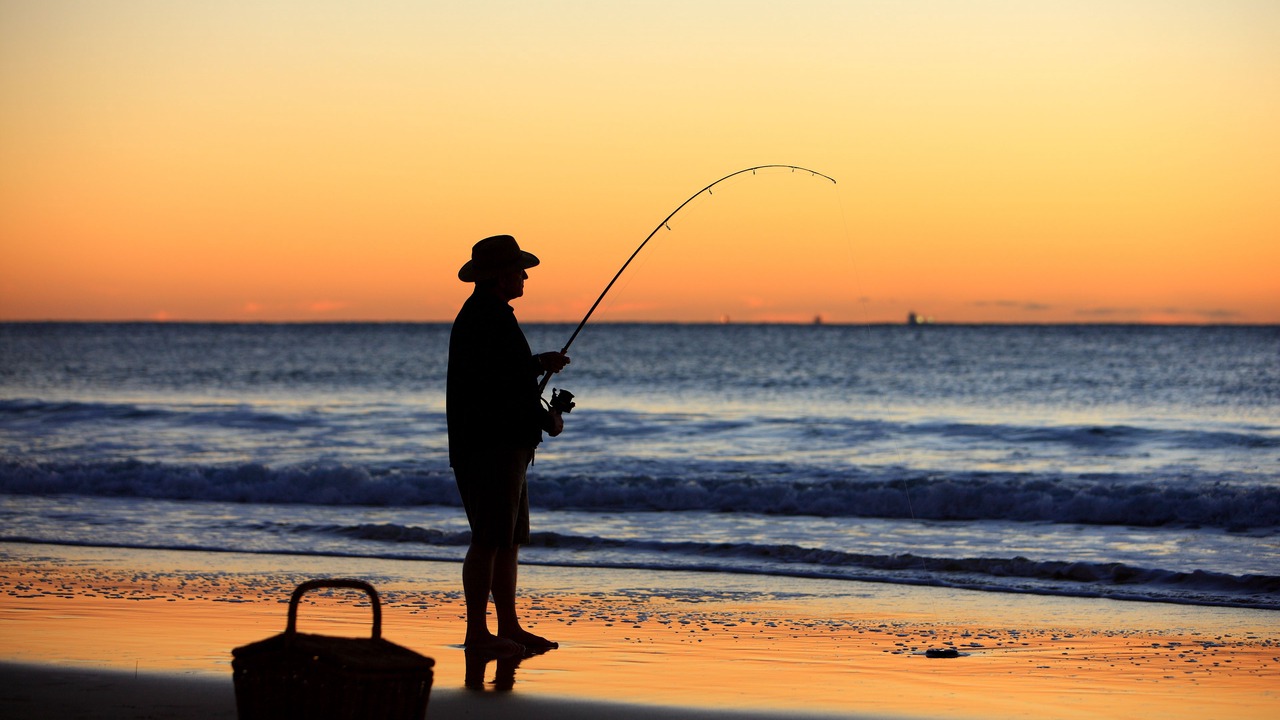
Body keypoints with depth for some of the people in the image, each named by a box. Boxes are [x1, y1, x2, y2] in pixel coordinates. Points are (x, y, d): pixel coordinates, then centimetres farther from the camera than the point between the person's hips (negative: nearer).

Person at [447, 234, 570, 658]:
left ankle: (509, 628, 18)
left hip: (506, 446, 11)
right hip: (490, 445, -11)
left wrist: (538, 363, 25)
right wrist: (548, 420, -9)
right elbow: (503, 385, -20)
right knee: (490, 539, -10)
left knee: (509, 539, 13)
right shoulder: (486, 317, -16)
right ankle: (477, 633, -8)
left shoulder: (490, 315, 18)